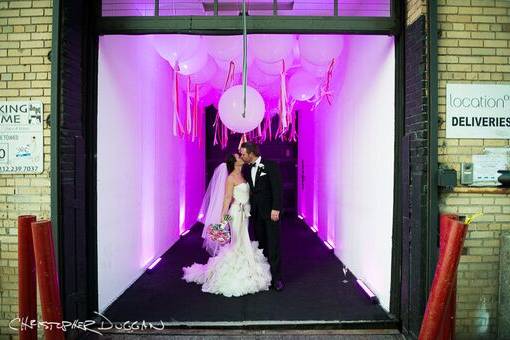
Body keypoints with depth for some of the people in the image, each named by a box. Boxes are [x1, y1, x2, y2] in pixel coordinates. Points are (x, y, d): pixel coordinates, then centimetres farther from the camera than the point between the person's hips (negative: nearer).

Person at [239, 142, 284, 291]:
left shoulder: (270, 165, -8)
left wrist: (275, 209, -18)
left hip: (270, 211, -5)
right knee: (261, 244, 8)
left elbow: (277, 188, -12)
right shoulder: (246, 169, 10)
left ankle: (276, 277, 4)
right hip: (256, 212, 5)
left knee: (273, 245, -3)